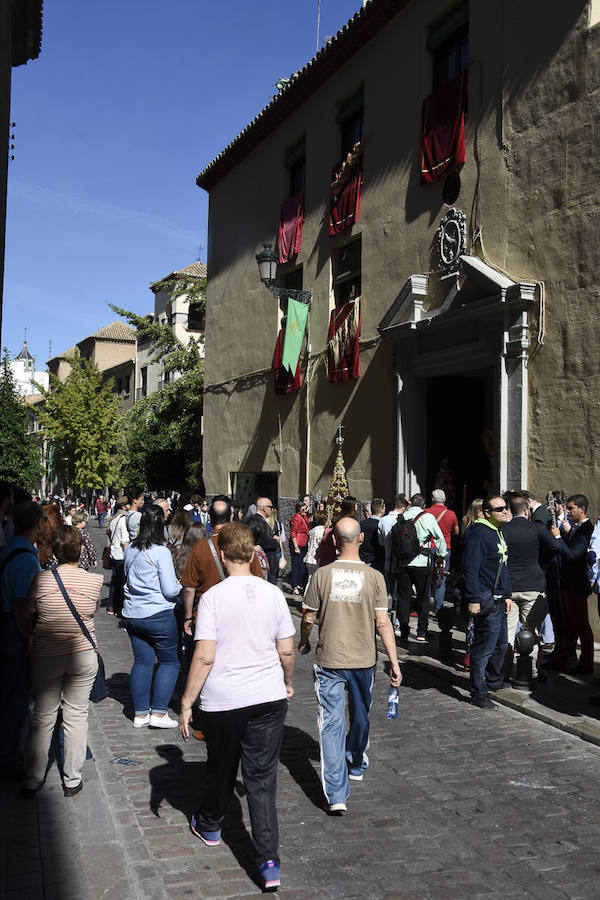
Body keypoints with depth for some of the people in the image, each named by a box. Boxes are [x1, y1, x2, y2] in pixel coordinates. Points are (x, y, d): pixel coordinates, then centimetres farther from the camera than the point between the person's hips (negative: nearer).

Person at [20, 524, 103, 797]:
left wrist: (30, 648, 15)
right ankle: (72, 780, 19)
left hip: (45, 657, 0)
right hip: (83, 655, 0)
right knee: (76, 716, 11)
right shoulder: (95, 580, -11)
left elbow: (27, 619, 0)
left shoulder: (41, 581, -11)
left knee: (43, 717, 12)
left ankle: (32, 781, 21)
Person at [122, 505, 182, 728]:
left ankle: (140, 713, 15)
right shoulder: (161, 552, -15)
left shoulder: (130, 549, 5)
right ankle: (158, 712, 4)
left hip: (132, 615, 6)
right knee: (169, 661, 7)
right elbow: (170, 590, -14)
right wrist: (179, 585, 6)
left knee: (142, 661, 12)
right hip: (158, 615, -6)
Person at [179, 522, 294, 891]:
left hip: (224, 701, -2)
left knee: (221, 769, 20)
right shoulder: (273, 594, -3)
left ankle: (210, 826, 45)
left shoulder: (213, 597, -13)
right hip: (269, 697, 2)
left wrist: (187, 702, -6)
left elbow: (204, 657, -15)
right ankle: (269, 861, 3)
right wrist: (287, 682, 21)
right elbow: (287, 651, 3)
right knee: (262, 778, 8)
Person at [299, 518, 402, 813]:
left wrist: (304, 642, 19)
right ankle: (356, 765, 45)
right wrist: (394, 662, -2)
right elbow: (383, 623, -9)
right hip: (363, 659, 2)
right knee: (360, 717, 23)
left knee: (331, 723, 2)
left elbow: (309, 618, -2)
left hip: (329, 660, -1)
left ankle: (336, 794, -3)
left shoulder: (322, 575, -9)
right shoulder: (374, 577, -9)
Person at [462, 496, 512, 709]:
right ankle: (478, 694, 4)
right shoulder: (478, 533, -17)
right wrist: (473, 600, -22)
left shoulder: (499, 532, 15)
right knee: (485, 647, -5)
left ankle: (494, 681, 39)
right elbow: (470, 569, -21)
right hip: (486, 601, -10)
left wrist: (507, 595, 19)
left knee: (501, 643, 21)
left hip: (499, 600, 10)